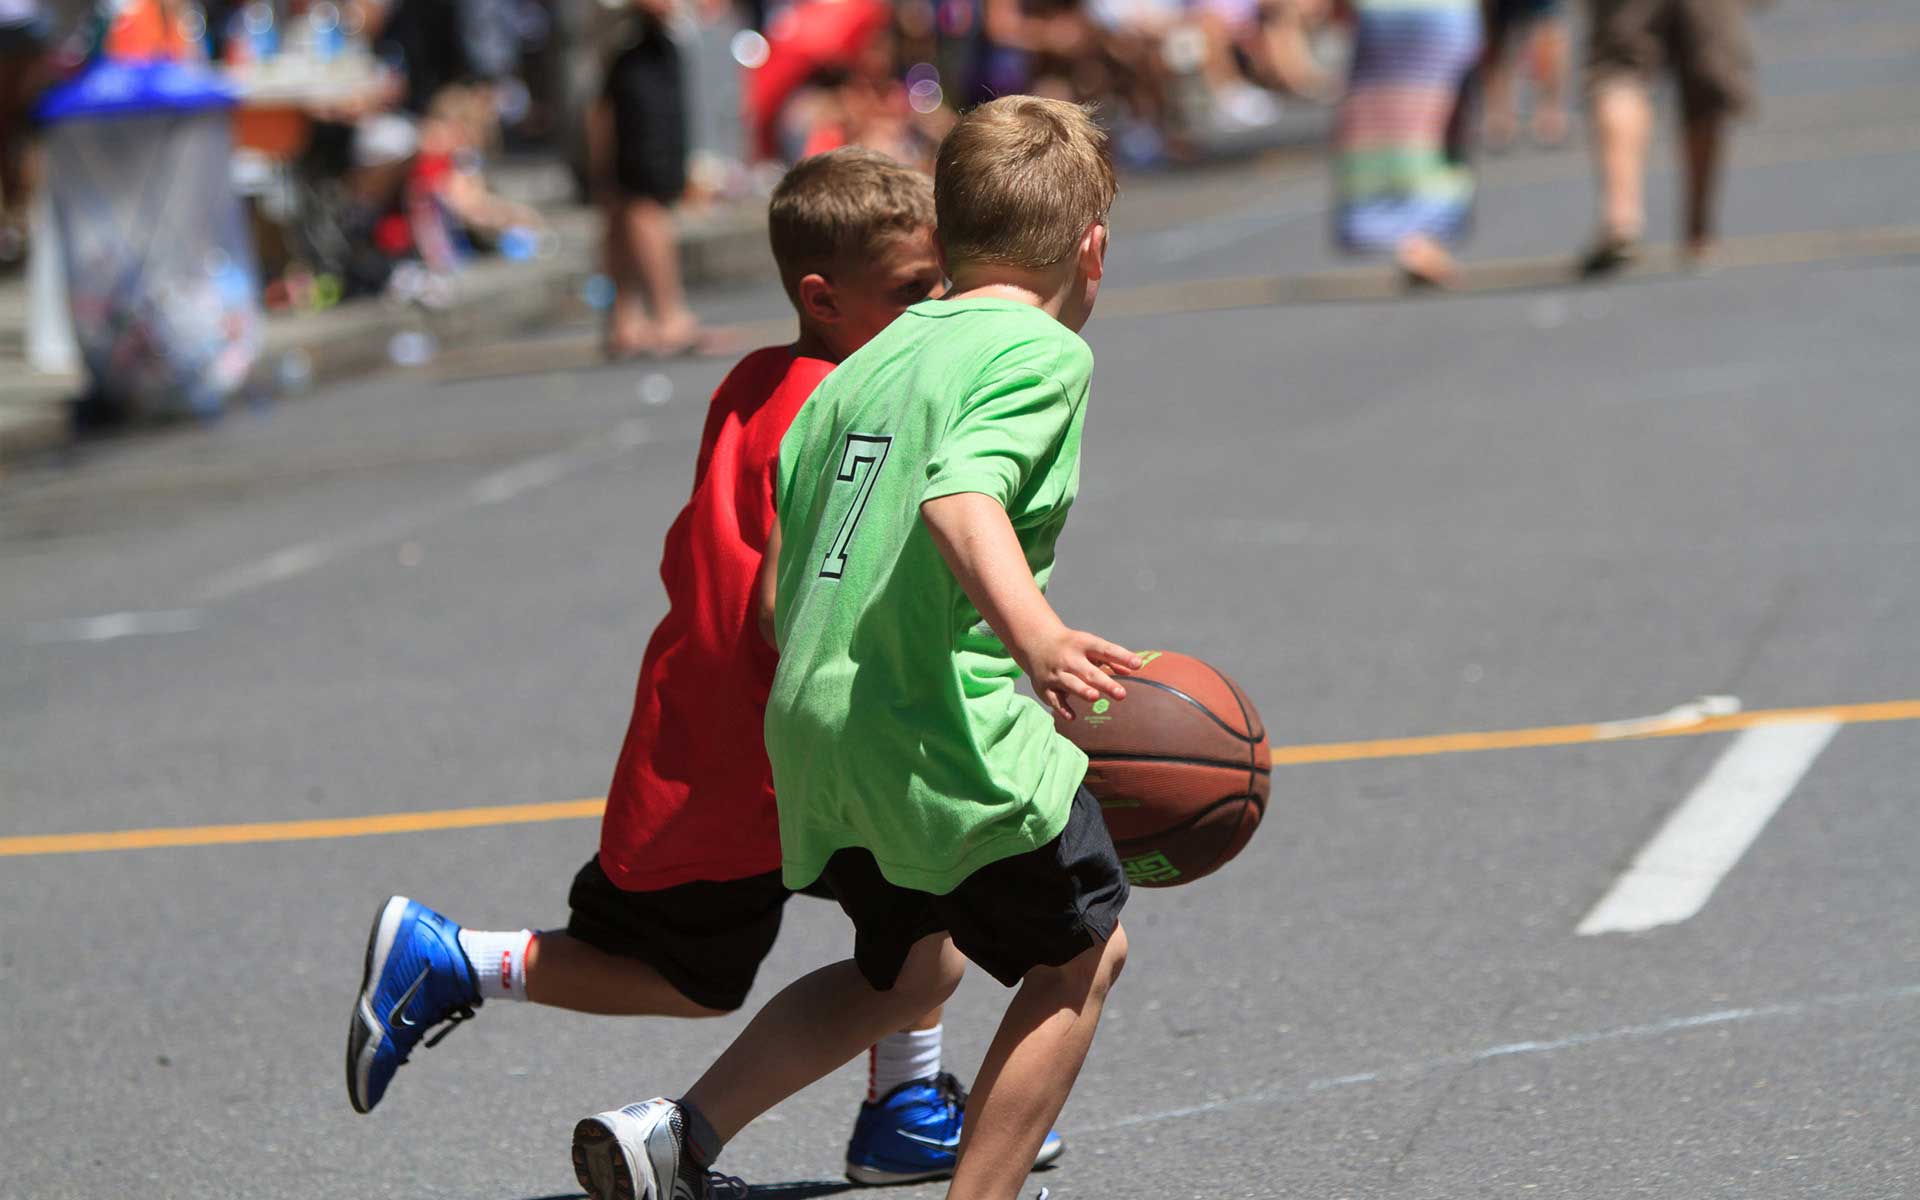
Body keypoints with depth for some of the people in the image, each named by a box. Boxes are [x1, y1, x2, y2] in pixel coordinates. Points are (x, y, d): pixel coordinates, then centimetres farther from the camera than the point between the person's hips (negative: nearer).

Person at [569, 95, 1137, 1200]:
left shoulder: (875, 358, 17)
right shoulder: (1043, 352, -6)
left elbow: (775, 588, 19)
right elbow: (962, 498, -27)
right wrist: (1037, 638, -41)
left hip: (808, 716, 8)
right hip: (947, 726, -8)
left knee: (911, 967, 26)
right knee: (1082, 954, 11)